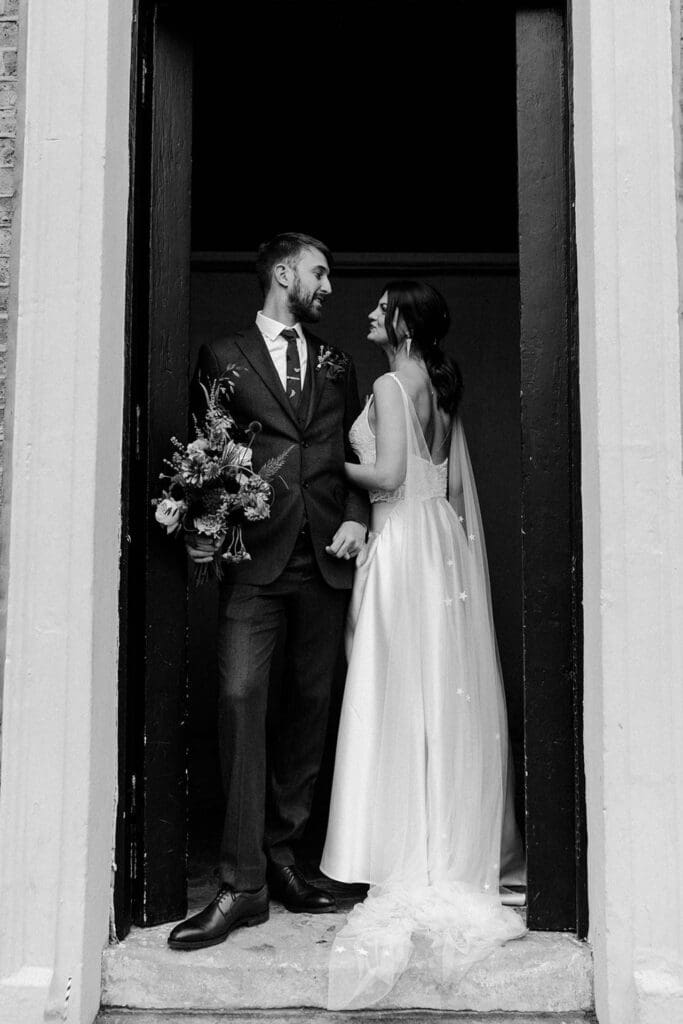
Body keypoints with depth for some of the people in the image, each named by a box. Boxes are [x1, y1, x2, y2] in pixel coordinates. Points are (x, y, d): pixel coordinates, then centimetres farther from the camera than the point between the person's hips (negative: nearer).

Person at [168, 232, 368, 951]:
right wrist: (200, 526, -8)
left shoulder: (336, 367, 19)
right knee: (240, 696, -14)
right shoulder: (222, 358, 9)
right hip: (256, 558, -4)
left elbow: (357, 456, 18)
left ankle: (281, 853, 18)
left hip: (326, 560, 4)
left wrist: (357, 516, 1)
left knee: (311, 702, 6)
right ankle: (242, 883, -9)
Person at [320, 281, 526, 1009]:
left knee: (401, 692, -3)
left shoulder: (392, 385, -10)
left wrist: (335, 465, -2)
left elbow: (387, 475, -18)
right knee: (444, 692, 11)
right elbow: (455, 482, 14)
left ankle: (412, 858, 3)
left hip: (404, 546, -8)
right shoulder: (440, 388, 13)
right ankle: (454, 839, 19)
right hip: (442, 542, 8)